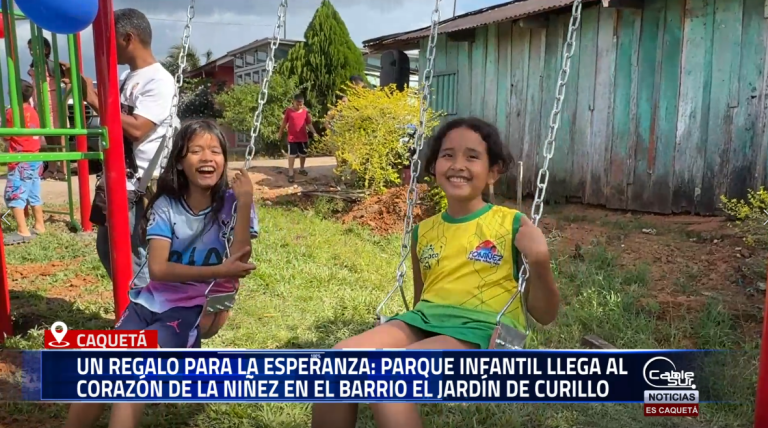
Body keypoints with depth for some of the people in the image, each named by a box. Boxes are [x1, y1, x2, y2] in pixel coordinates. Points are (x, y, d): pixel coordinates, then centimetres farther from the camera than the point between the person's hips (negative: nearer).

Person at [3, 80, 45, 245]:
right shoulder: (32, 112, 9)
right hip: (35, 159, 8)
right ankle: (39, 225, 23)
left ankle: (23, 231, -11)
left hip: (21, 161, -8)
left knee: (14, 196, -7)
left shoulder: (12, 113, -12)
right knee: (33, 195, 16)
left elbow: (6, 137, -5)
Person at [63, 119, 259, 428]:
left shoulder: (232, 203, -6)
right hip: (150, 301, 3)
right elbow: (157, 268, -12)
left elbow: (239, 265, -16)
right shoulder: (166, 205, -2)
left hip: (196, 309, -3)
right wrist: (218, 270, -23)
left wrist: (245, 202, -24)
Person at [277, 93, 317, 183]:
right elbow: (284, 123, 4)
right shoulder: (289, 111, -6)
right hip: (292, 138, -3)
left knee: (303, 154, 16)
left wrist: (314, 132, -10)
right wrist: (280, 133, 11)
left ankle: (301, 169, 37)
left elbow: (309, 124, 3)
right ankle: (290, 173, 3)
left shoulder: (305, 111, -2)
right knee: (292, 155, -1)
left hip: (303, 137, 3)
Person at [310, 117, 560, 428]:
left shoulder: (512, 225, 1)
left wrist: (540, 262, -14)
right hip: (423, 322, 5)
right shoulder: (424, 231, 14)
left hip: (482, 332, -5)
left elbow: (545, 315, 2)